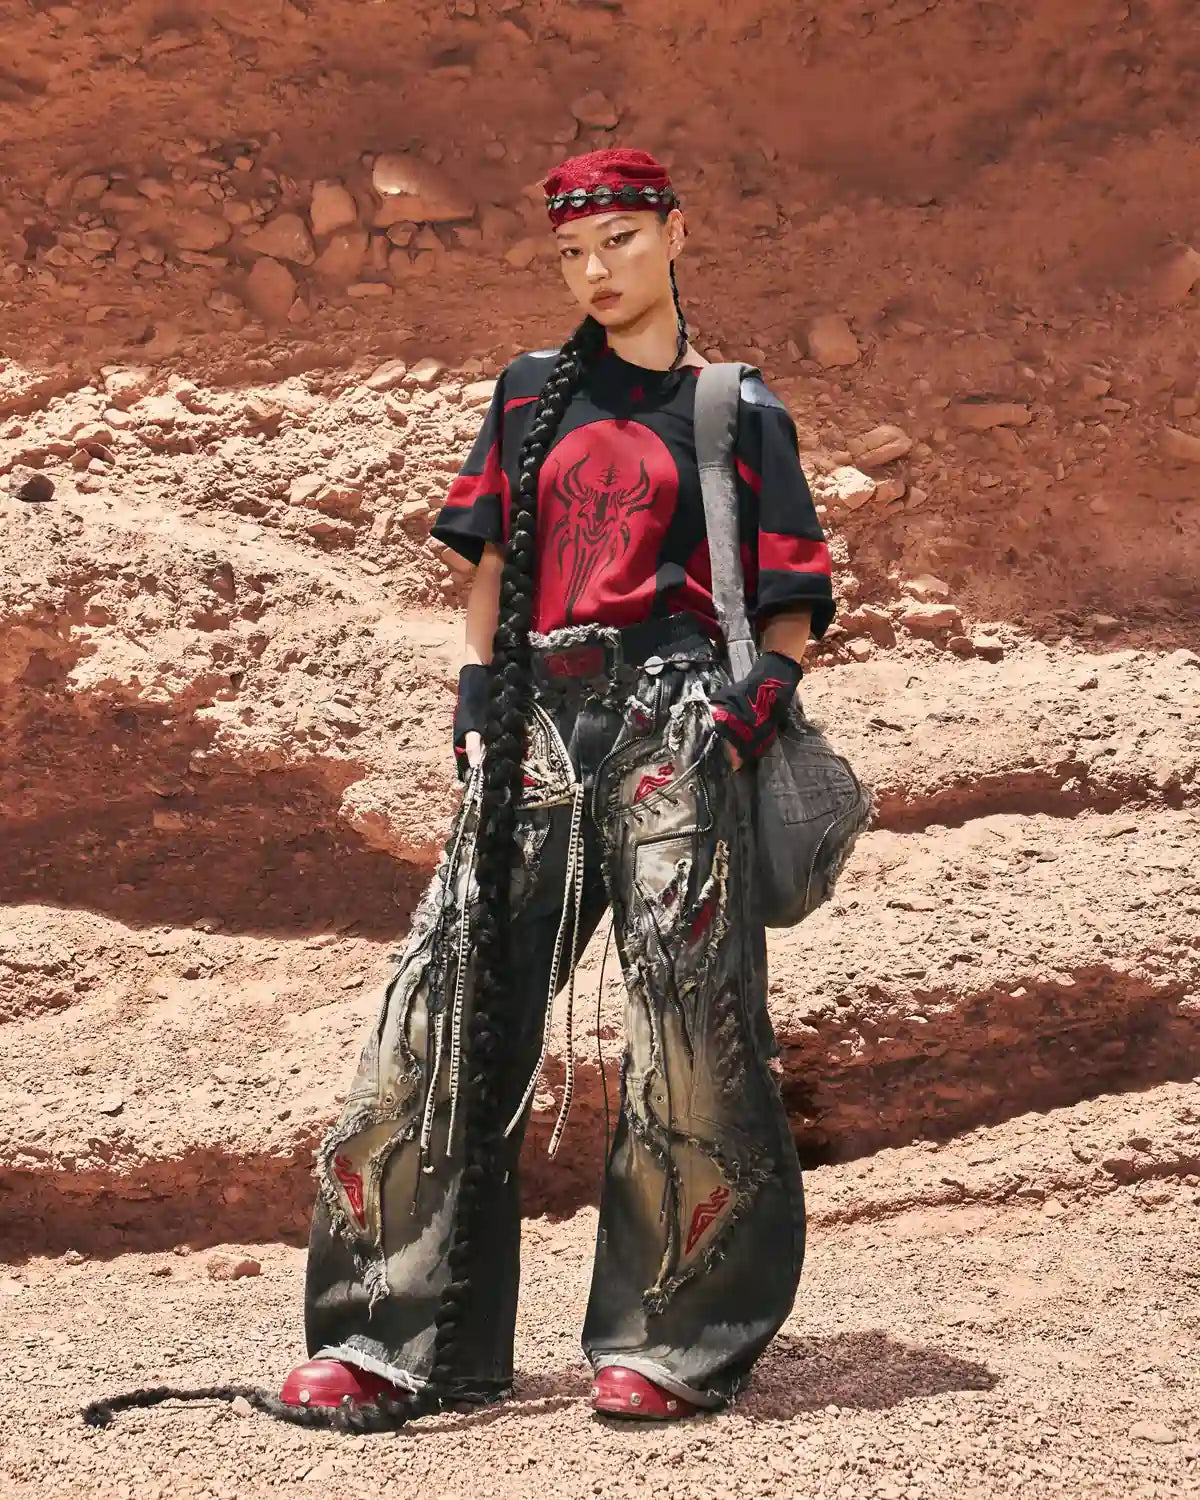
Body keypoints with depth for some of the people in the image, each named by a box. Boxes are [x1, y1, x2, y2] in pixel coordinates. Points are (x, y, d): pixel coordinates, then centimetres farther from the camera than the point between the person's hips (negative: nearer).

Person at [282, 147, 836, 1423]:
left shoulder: (739, 415, 11)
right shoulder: (530, 395, 20)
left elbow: (793, 604, 9)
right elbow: (490, 565, 18)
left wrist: (763, 692, -9)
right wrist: (477, 702, 6)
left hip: (671, 722, -3)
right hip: (538, 729, 3)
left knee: (683, 1016, -8)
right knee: (447, 1008, -3)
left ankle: (673, 1343, 3)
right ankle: (397, 1339, 4)